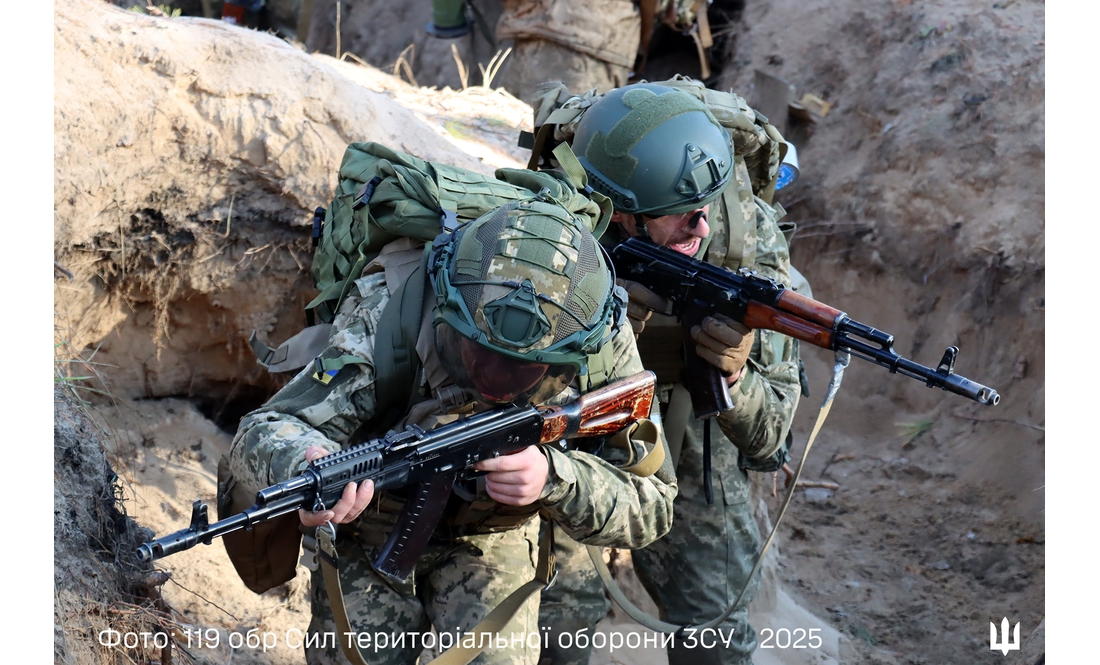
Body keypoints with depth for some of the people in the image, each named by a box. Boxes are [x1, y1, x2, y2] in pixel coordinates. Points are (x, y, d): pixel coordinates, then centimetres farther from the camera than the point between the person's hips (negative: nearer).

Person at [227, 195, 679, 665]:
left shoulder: (602, 350, -27)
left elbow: (650, 506, -23)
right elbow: (262, 434, -35)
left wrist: (553, 476, -43)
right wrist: (307, 464, -60)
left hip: (493, 536, 1)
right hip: (370, 527, -1)